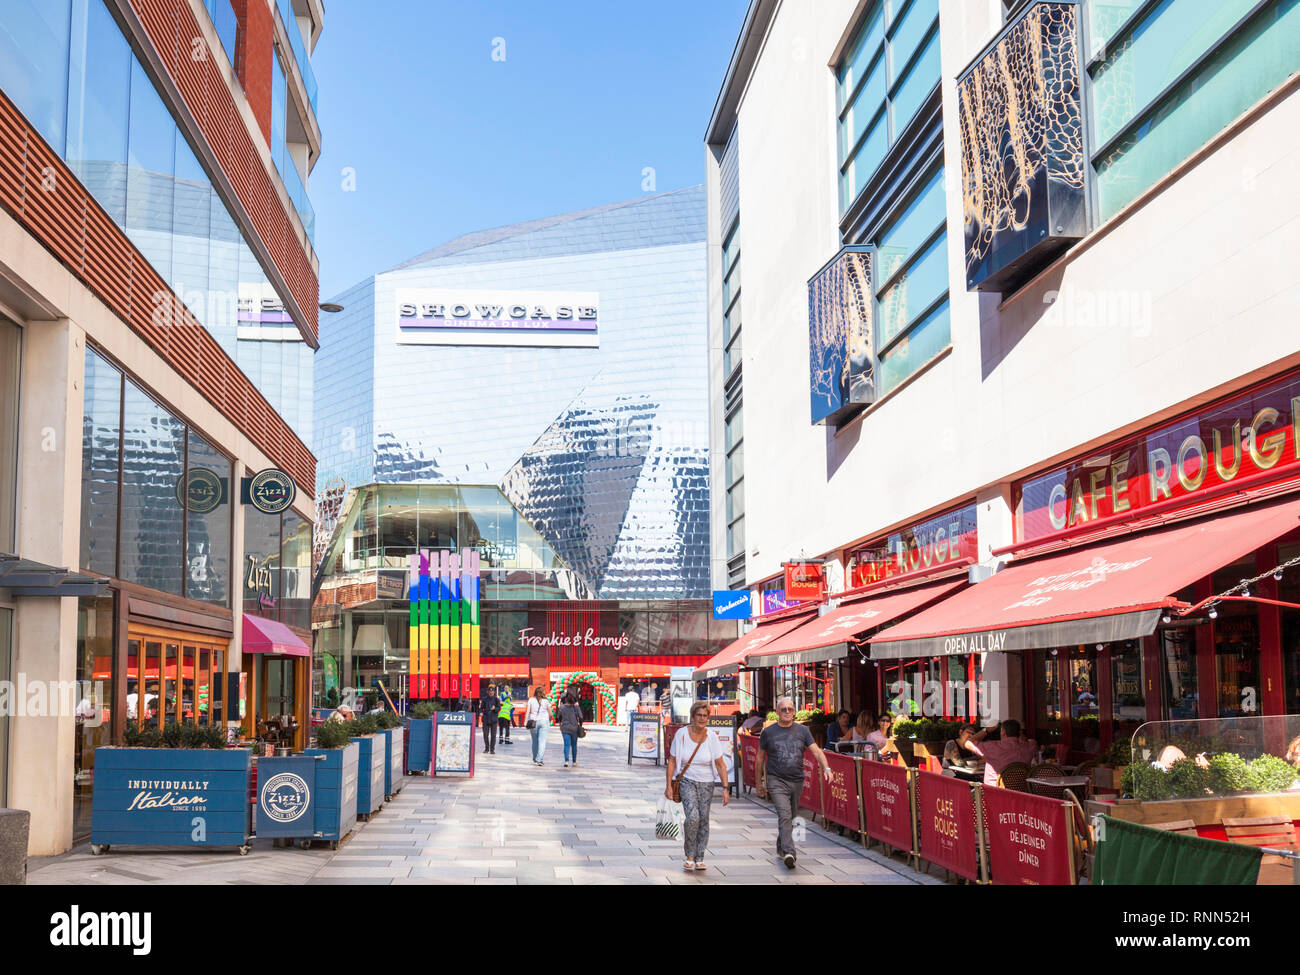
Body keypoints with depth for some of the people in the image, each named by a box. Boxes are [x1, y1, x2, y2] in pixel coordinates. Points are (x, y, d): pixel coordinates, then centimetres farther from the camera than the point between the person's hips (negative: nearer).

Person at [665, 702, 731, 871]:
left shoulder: (712, 738, -8)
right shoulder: (681, 734, -10)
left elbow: (721, 765, -5)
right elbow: (672, 761, -3)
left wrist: (725, 788, -12)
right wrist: (668, 785, -6)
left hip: (706, 783, 2)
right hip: (686, 781, -2)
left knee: (703, 820, 3)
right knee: (692, 816, -19)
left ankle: (699, 859, 19)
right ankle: (690, 857, -3)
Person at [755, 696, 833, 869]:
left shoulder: (802, 731, 6)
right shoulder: (768, 732, 1)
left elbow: (816, 751, -3)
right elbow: (760, 759, 9)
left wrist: (826, 768, -21)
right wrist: (759, 783, 10)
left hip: (797, 781, 4)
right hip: (777, 781, -3)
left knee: (790, 817, 15)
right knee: (784, 816, -19)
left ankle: (780, 848, 35)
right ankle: (788, 853, -28)